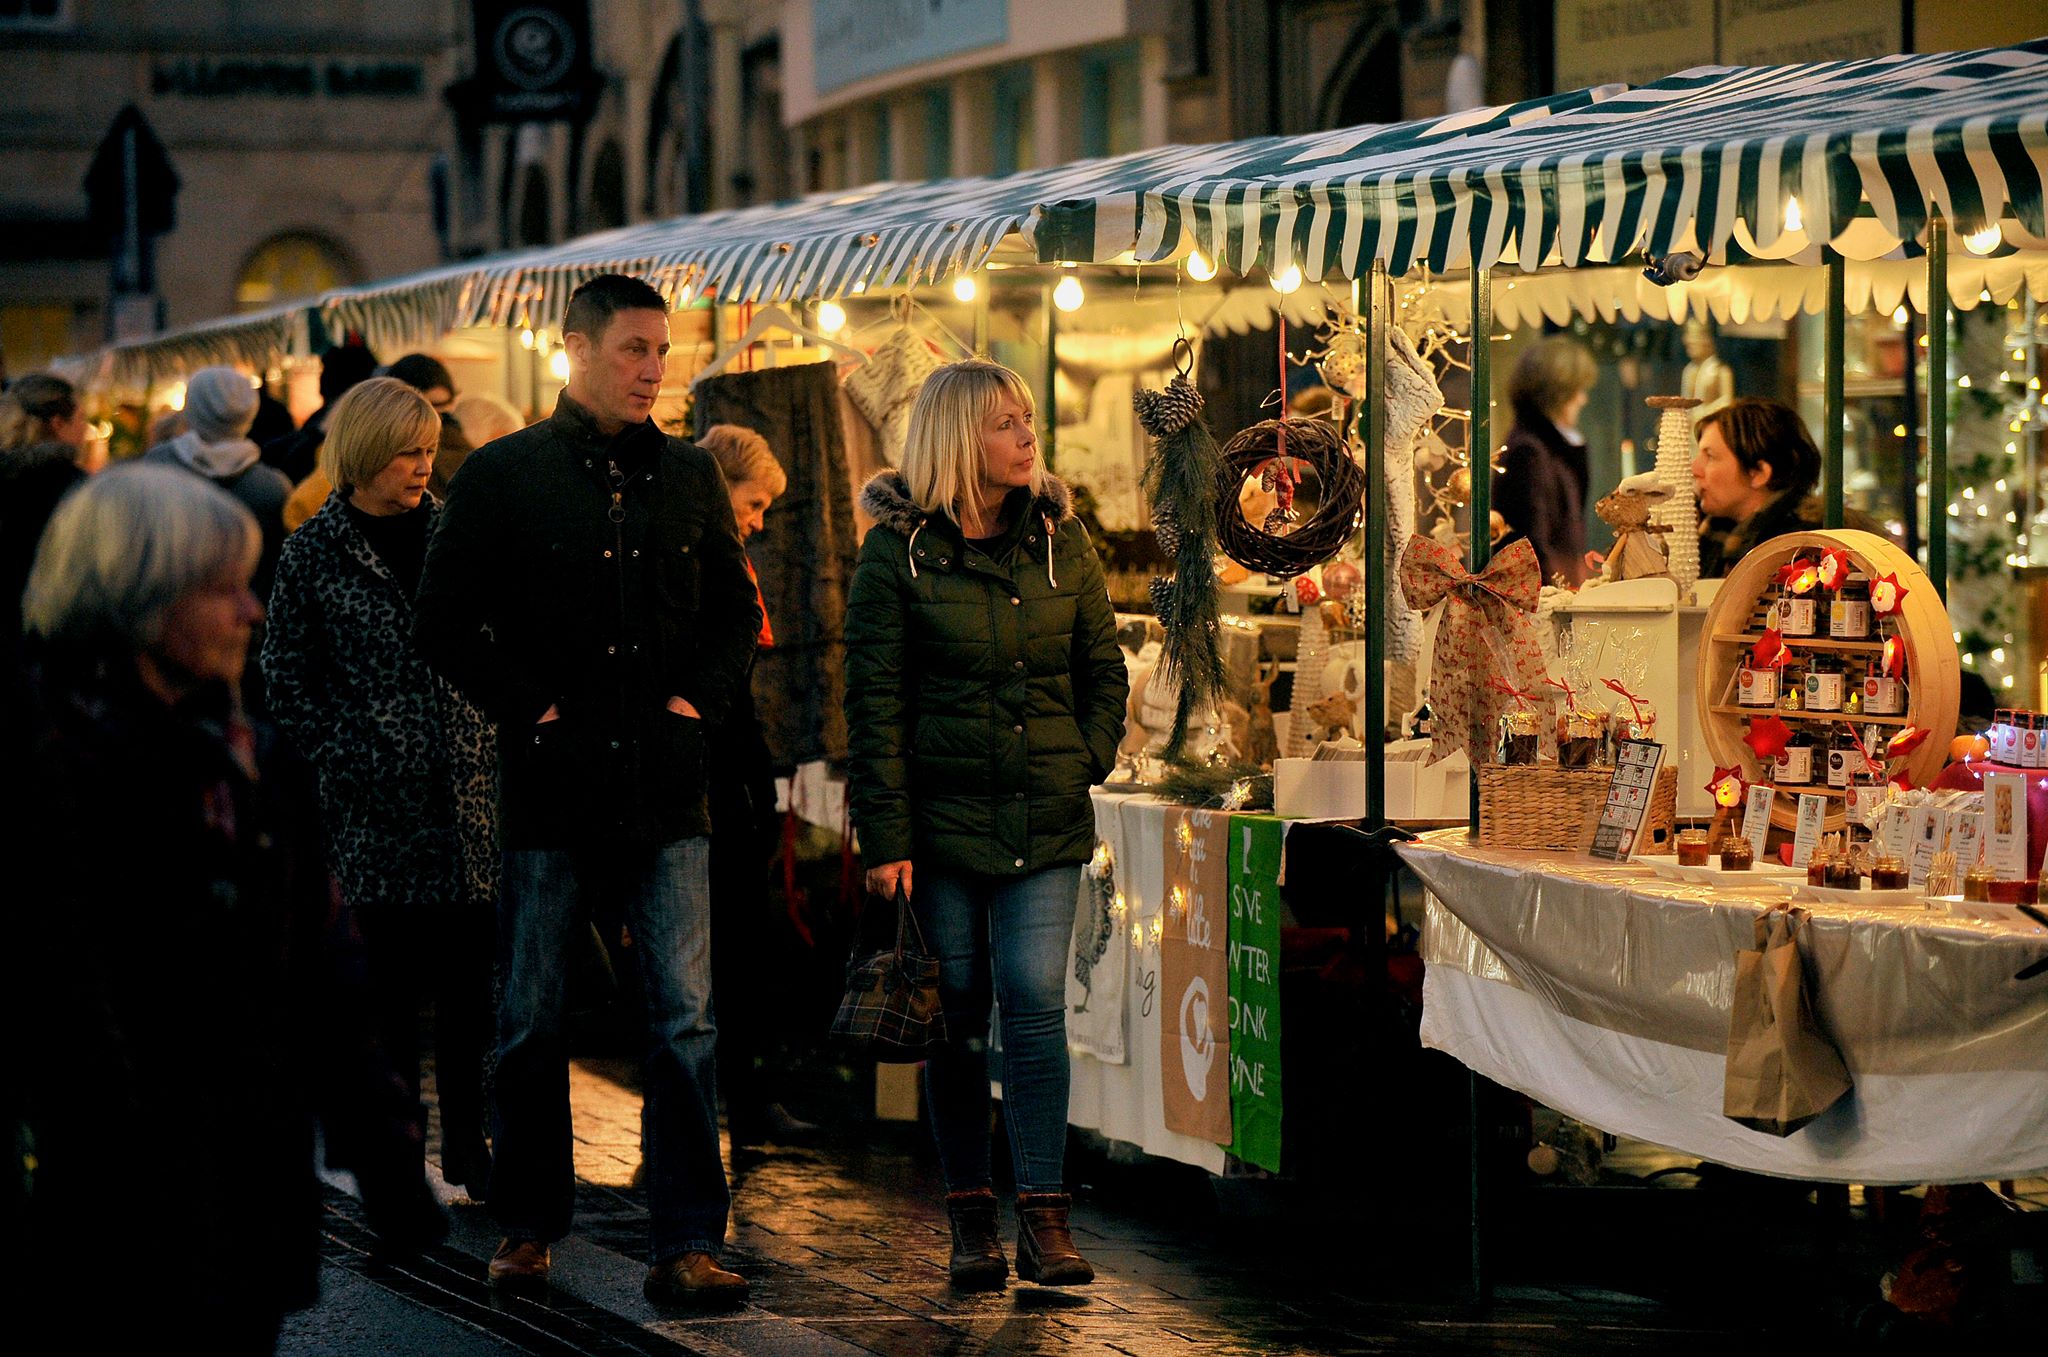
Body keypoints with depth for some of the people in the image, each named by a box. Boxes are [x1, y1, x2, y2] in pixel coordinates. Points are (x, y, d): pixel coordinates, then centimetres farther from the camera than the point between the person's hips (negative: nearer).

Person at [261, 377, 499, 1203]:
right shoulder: (315, 553, 1)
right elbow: (287, 676, 2)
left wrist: (504, 740, 4)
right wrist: (348, 760, -7)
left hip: (468, 786, 2)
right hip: (381, 800, -2)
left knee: (471, 972, 1)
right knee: (394, 973, 2)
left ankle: (465, 1139, 9)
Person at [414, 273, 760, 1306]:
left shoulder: (690, 476, 10)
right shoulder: (504, 476, -1)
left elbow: (735, 609, 18)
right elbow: (445, 622, -2)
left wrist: (700, 699, 3)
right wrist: (532, 709, -8)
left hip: (667, 792, 2)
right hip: (551, 790, -2)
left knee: (684, 1018, -4)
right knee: (532, 1019, 7)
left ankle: (686, 1243, -1)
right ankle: (528, 1227, 21)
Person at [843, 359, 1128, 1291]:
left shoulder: (1059, 540, 7)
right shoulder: (899, 550, -3)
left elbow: (1104, 667, 17)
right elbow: (874, 700, -5)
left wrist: (1089, 761, 4)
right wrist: (884, 838, -10)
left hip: (1045, 819, 2)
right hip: (939, 815, -2)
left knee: (1035, 1001, -8)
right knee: (958, 1011, 3)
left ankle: (1043, 1215, -6)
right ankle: (970, 1220, 11)